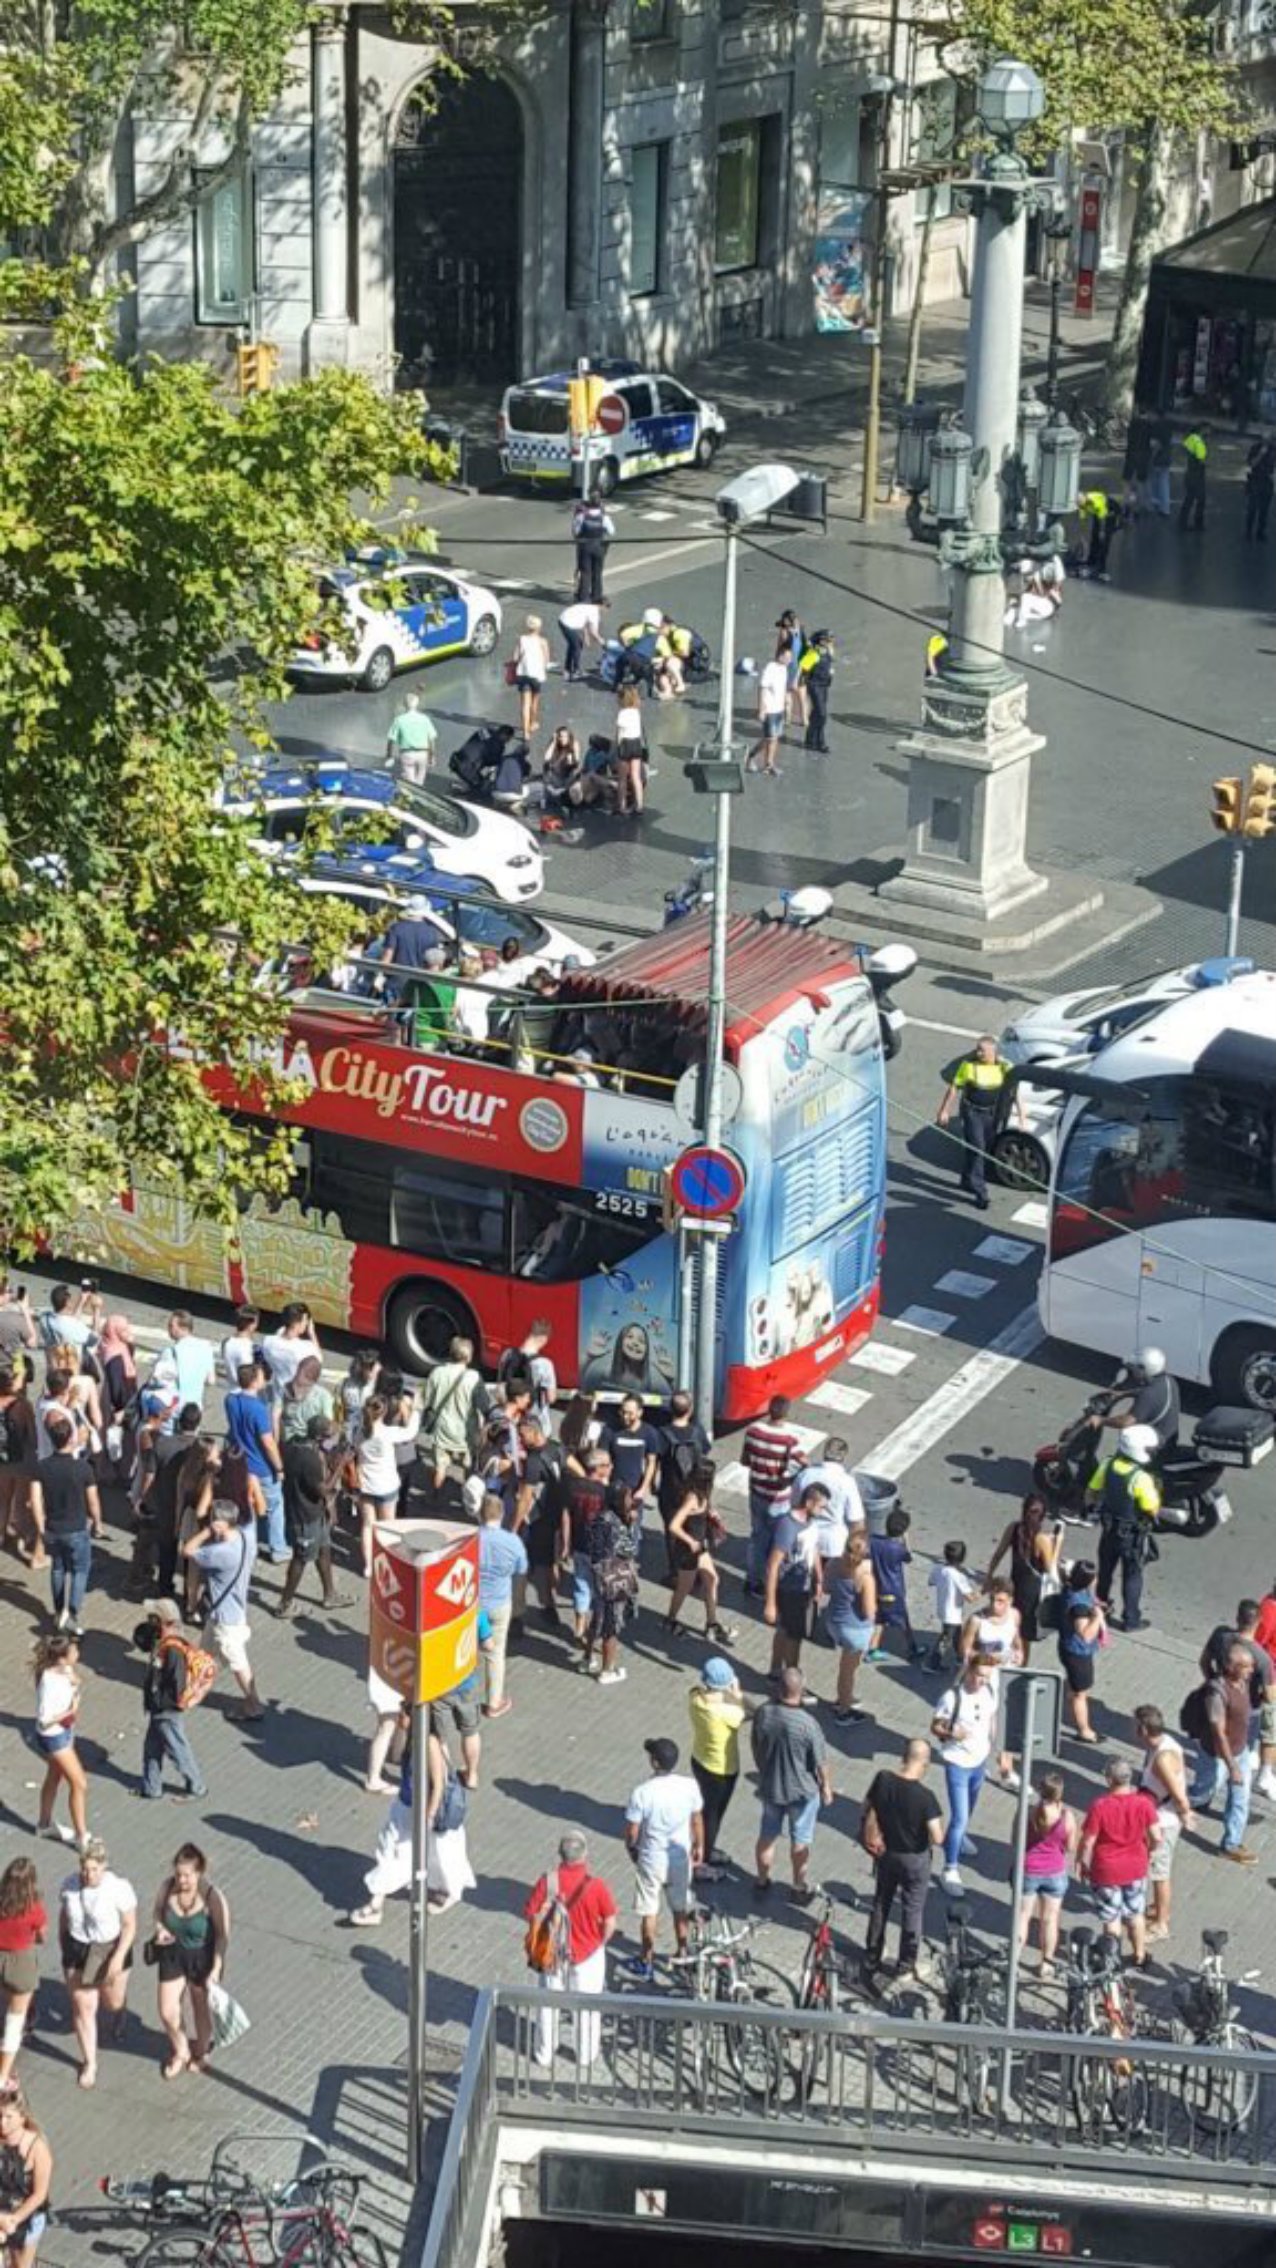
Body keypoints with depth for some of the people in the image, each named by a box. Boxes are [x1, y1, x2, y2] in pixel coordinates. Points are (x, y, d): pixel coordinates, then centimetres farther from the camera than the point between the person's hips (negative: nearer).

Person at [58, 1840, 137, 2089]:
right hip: (77, 1951, 2)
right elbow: (63, 1917, 5)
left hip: (111, 1949, -2)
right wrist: (64, 1948, 12)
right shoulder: (69, 1885, -11)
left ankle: (118, 2010, 57)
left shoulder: (119, 1888, -22)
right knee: (83, 2007, 5)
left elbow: (130, 1925, -15)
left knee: (112, 2003, 17)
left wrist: (119, 1957, -22)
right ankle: (89, 2063, 21)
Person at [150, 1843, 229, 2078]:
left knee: (201, 2010, 18)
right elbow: (157, 1911, 2)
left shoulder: (212, 1897, -27)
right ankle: (180, 2052, 41)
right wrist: (159, 1928, -19)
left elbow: (223, 1935, -18)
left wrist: (216, 1970, -19)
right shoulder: (167, 1886, -17)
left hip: (202, 1959, -3)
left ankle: (201, 2052, 49)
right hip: (172, 1955, 3)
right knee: (168, 2013, 9)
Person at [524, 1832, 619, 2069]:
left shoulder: (547, 1881, -19)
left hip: (554, 1954, 1)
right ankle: (586, 2056, 31)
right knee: (587, 2006, 18)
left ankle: (544, 2054, 33)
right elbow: (610, 1923, -14)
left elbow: (531, 1915, -11)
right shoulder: (597, 1885, -22)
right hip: (588, 1955, -1)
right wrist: (599, 1943, 5)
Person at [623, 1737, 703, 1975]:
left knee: (649, 1913, 15)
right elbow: (697, 1819, 0)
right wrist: (699, 1846, 17)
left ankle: (645, 1961, 28)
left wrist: (631, 1849, 4)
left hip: (651, 1860, -3)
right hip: (681, 1858, 3)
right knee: (681, 1908, 23)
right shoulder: (689, 1785, -15)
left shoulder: (642, 1792, -26)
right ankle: (682, 1953, 38)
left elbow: (632, 1831, -17)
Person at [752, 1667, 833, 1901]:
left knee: (767, 1835, 22)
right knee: (800, 1840, 16)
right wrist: (826, 1786, 2)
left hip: (769, 1786, 3)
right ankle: (801, 1887, 32)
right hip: (802, 1790, -3)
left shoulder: (764, 1712, -17)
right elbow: (820, 1762, -17)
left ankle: (762, 1881, 38)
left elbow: (754, 1743, 1)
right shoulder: (807, 1723, -29)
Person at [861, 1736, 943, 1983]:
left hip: (885, 1852, 4)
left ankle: (871, 1959, 35)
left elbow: (866, 1813, -2)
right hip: (915, 1858, -4)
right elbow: (937, 1838, -26)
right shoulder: (925, 1795, -28)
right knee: (913, 1910, 16)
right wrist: (939, 1828, -5)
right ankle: (907, 1964, 28)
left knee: (881, 1905, 23)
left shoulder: (882, 1779, -15)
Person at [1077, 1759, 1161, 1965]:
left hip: (1106, 1871, -3)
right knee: (1136, 1914, 23)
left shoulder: (1099, 1806, -25)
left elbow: (1088, 1841, -17)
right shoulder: (1144, 1803, -16)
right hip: (1136, 1868, 3)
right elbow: (1156, 1837, -10)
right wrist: (1147, 1850, 12)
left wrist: (1081, 1863, 1)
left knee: (1111, 1918, 15)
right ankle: (1140, 1955, 37)